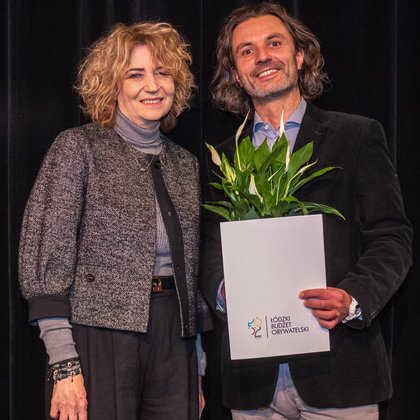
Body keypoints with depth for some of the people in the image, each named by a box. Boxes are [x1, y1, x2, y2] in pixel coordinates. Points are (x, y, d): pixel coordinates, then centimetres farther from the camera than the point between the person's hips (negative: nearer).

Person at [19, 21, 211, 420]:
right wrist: (64, 365, -15)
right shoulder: (79, 147, -3)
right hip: (100, 338, -5)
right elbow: (46, 260, -9)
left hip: (175, 342, 5)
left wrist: (200, 361, 12)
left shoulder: (185, 163, 13)